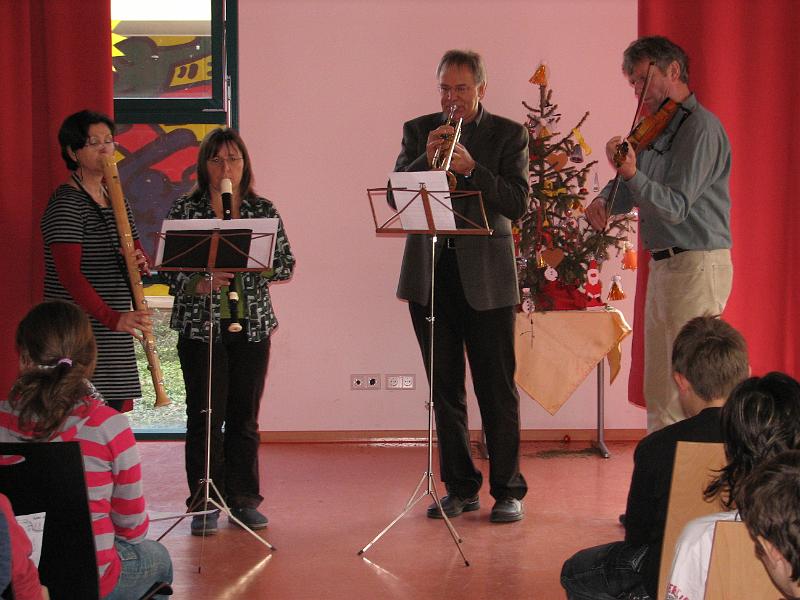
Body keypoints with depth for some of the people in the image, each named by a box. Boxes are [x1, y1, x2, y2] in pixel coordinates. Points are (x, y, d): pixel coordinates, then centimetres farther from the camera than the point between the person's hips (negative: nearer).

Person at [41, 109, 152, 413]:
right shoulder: (65, 202, -10)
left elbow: (137, 253, 19)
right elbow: (69, 273, -21)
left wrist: (141, 262, -7)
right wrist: (112, 318, -31)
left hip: (115, 335, 8)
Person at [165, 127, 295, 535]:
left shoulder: (264, 211, 8)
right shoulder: (184, 210, 2)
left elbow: (286, 265, 5)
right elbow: (169, 269, -1)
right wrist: (197, 283, -20)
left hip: (252, 325, 2)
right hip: (200, 325, -2)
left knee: (245, 416, 6)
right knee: (205, 417, -3)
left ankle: (244, 500, 15)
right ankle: (204, 503, 5)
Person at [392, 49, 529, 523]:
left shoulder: (508, 134, 2)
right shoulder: (419, 131, 9)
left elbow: (517, 203, -8)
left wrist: (471, 168, -20)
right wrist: (426, 160, -16)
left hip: (486, 276, -3)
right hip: (428, 275, 3)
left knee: (498, 390, 0)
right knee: (445, 389, 7)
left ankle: (508, 490, 8)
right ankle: (461, 488, 16)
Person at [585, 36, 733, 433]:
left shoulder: (701, 128, -13)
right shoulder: (657, 130, 15)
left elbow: (676, 206, -20)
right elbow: (633, 192, 19)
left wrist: (631, 174, -34)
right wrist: (603, 202, -3)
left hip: (697, 266, -9)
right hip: (663, 266, 9)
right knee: (658, 390, 13)